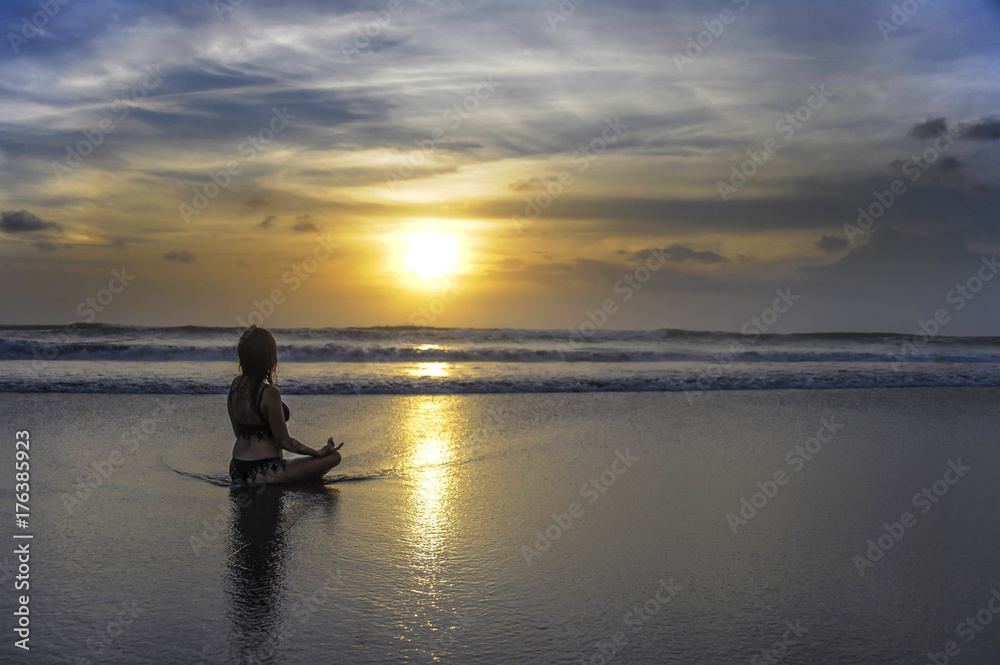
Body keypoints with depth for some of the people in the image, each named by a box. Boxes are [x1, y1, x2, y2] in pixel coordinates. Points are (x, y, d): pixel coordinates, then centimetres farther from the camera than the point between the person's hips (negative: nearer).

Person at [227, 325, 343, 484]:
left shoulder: (235, 385, 4)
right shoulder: (269, 393, -19)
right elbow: (284, 441, -15)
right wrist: (319, 452, -6)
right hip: (263, 470, -9)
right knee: (333, 457, -9)